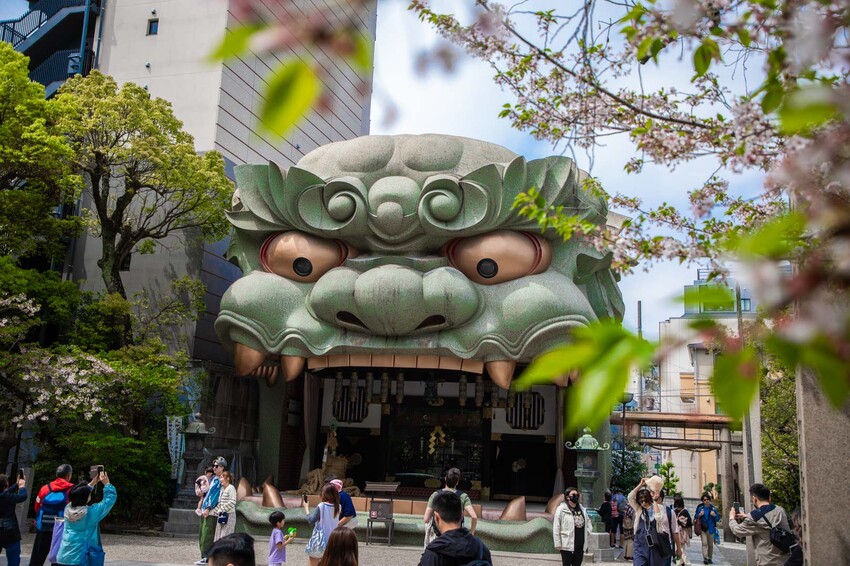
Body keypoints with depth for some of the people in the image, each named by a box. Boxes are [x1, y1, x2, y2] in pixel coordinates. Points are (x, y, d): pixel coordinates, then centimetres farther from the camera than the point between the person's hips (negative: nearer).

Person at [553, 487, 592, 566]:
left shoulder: (582, 509, 10)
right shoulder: (561, 509, -9)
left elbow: (588, 524, 22)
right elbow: (556, 528, -10)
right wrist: (558, 544, -11)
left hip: (580, 545, 6)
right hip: (567, 545, -6)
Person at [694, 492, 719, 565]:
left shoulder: (713, 508, 2)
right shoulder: (700, 508, -1)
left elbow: (718, 518, 7)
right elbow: (695, 517, 5)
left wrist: (714, 515, -13)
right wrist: (699, 515, -15)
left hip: (711, 529, 2)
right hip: (703, 528, -2)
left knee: (710, 544, 11)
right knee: (704, 543, -14)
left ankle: (710, 558, 22)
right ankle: (705, 558, -19)